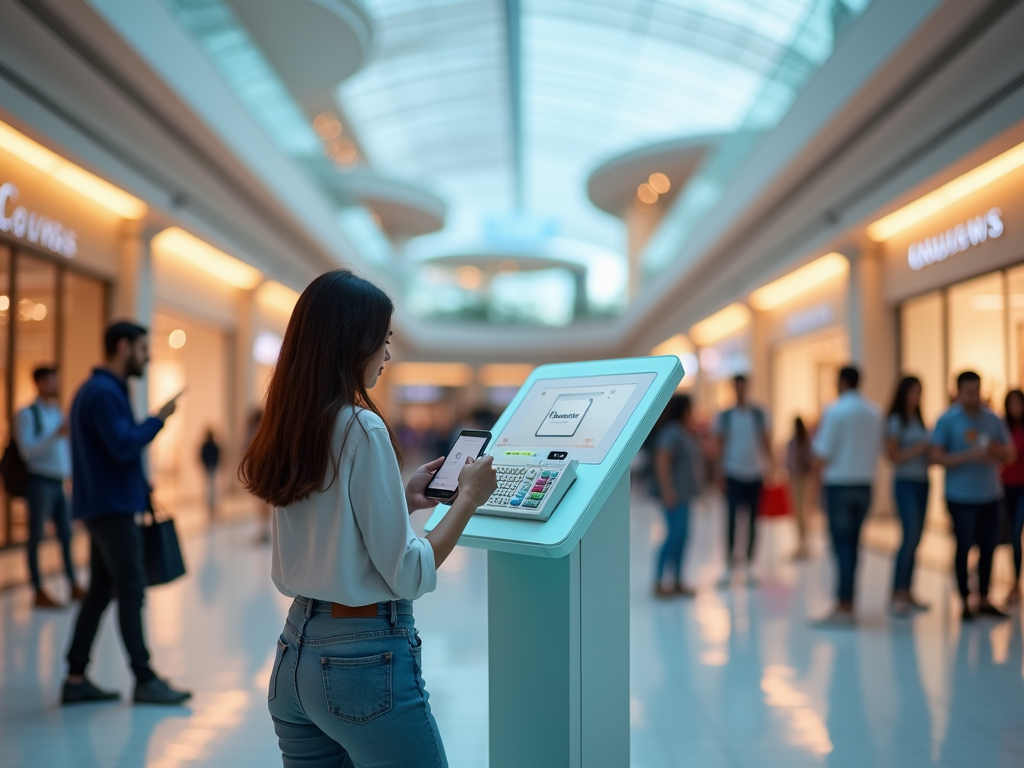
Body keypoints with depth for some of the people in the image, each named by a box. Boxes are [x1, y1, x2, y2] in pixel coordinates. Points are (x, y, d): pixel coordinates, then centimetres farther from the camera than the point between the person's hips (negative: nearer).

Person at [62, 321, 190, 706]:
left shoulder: (101, 390, 18)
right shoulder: (104, 392, -15)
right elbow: (124, 446, -24)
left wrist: (140, 486, 13)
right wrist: (158, 419, -12)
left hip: (105, 506, 10)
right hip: (112, 507, -10)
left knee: (100, 591, 11)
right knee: (131, 591, -6)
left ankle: (76, 679, 15)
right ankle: (145, 681, -2)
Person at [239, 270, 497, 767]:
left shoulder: (290, 429, 5)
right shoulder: (362, 428, -17)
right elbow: (408, 576, -15)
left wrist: (402, 499, 15)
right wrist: (468, 497, -5)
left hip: (297, 653, 8)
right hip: (366, 655, -7)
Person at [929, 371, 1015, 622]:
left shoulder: (992, 419, 7)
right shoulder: (947, 420, -5)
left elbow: (1011, 455, 11)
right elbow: (936, 457, -11)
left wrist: (998, 450, -12)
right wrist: (969, 455, -22)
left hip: (990, 495, 4)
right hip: (961, 497, -4)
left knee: (988, 547, 8)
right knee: (964, 547, 2)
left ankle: (984, 599, 21)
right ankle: (965, 602, 12)